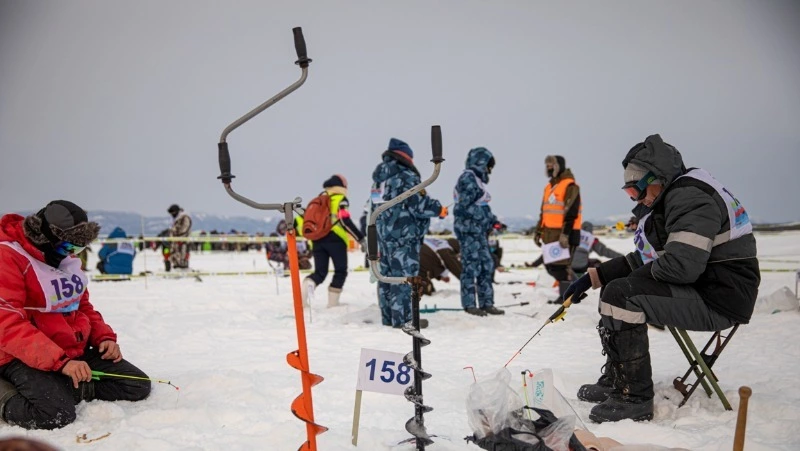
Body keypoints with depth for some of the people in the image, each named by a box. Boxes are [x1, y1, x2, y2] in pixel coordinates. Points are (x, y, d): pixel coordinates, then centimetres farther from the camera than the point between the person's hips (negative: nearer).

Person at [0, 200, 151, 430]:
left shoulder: (67, 258, 9)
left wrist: (104, 337, 2)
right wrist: (60, 361, -33)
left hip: (77, 352, 7)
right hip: (27, 359, -7)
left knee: (138, 386, 0)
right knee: (55, 414, -31)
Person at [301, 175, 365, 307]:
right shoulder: (341, 199, 0)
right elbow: (345, 221, -12)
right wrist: (360, 238, -12)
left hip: (317, 239, 5)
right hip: (335, 239, -5)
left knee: (320, 272, 10)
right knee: (340, 271, 9)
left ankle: (308, 284, -22)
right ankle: (333, 302, 4)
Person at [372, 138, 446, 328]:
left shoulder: (379, 177, 16)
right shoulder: (406, 176, -12)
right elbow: (419, 204, -16)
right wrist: (439, 209, -1)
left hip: (383, 234, 9)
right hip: (404, 235, -9)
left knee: (386, 274, 11)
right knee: (404, 275, -5)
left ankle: (388, 316, 17)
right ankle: (403, 318, -4)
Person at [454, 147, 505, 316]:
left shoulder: (477, 179, 19)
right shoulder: (468, 178, -10)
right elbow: (465, 205, -18)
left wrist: (492, 220, 9)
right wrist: (490, 219, -17)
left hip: (478, 229, 10)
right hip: (468, 228, -10)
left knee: (487, 265, 9)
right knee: (471, 265, -6)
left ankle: (486, 303, 15)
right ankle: (469, 304, 1)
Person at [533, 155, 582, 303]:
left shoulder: (570, 186, -8)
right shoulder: (549, 186, 19)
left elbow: (571, 212, -17)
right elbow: (544, 212, 23)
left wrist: (565, 233, -23)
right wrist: (538, 232, 19)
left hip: (565, 233, -9)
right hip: (550, 233, 9)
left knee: (561, 265, -8)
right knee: (549, 265, 9)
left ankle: (565, 296, 1)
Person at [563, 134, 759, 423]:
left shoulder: (689, 196, -18)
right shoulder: (672, 199, 16)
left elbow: (681, 266, -30)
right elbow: (643, 260, 20)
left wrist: (648, 270, -8)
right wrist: (592, 277, 12)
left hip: (717, 300, -11)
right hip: (700, 290, 11)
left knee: (620, 294, -21)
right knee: (614, 288, 15)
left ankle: (635, 398, -14)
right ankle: (615, 381, 19)